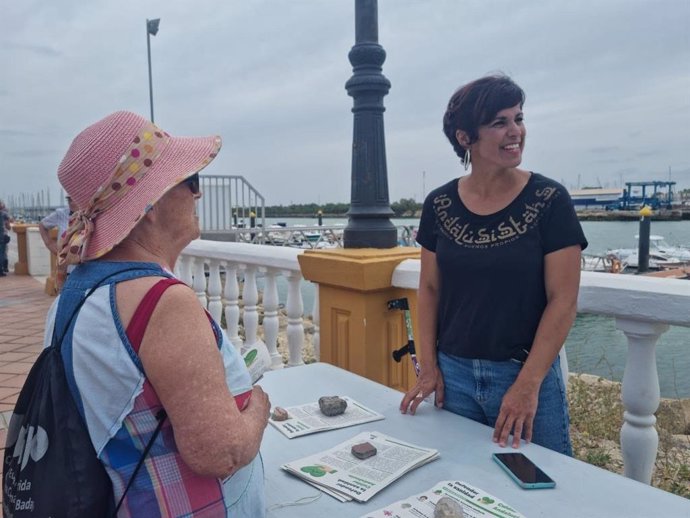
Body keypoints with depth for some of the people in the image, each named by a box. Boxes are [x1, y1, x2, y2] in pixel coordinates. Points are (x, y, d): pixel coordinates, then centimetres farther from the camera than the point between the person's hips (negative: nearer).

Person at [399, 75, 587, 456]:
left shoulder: (549, 201, -10)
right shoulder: (439, 204, -1)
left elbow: (563, 300, -11)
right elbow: (429, 289, 5)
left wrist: (528, 383, -15)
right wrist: (429, 366, 0)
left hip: (527, 374, -2)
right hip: (454, 374, 3)